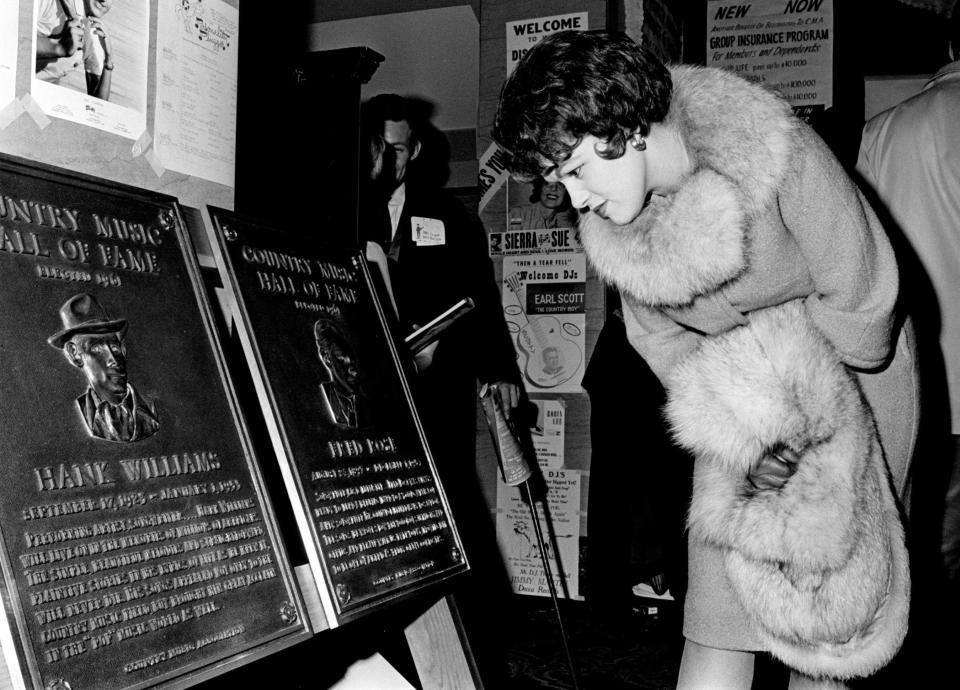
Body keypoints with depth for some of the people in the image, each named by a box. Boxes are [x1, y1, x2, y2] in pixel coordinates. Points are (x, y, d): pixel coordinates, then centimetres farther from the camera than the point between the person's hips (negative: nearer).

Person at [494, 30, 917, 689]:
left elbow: (861, 298, -18)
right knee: (718, 620, -3)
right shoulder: (610, 220, -9)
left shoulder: (773, 151, -26)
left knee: (828, 619, -1)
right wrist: (738, 432, -10)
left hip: (851, 377, -3)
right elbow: (656, 332, 3)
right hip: (743, 401, 4)